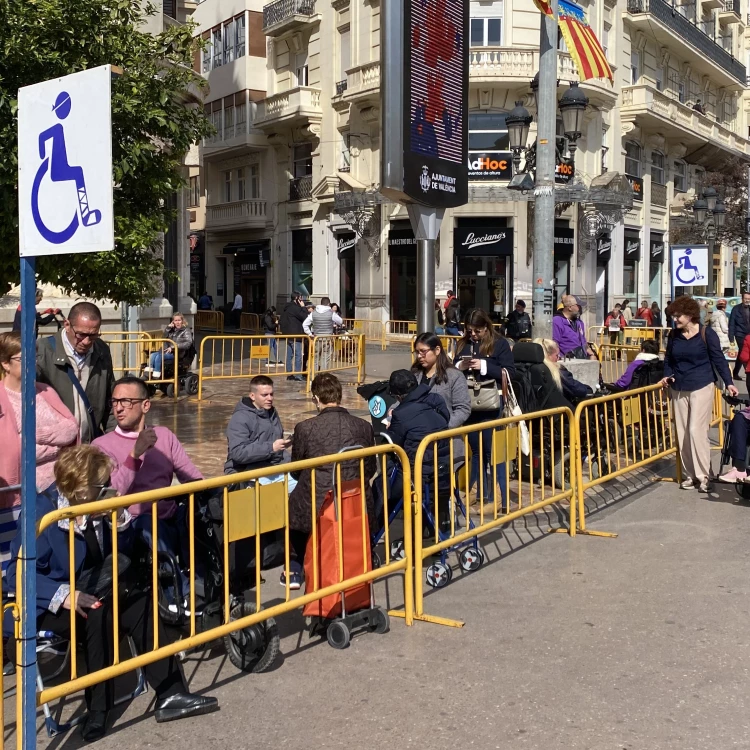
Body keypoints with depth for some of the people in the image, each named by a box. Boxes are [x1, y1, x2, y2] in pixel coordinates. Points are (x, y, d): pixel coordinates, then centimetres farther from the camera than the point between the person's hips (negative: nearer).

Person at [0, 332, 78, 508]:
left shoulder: (46, 392, 12)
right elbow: (16, 450, -14)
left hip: (62, 484, 5)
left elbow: (72, 428, 2)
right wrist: (57, 443, -7)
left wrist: (37, 434, -12)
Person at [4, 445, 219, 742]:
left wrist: (119, 520, -9)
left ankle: (170, 694, -12)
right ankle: (97, 710, -23)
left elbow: (120, 552, 11)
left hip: (91, 594, 7)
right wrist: (63, 595, -38)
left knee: (141, 605, -14)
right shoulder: (42, 514, -19)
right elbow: (19, 574, -24)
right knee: (98, 614, -34)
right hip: (48, 606, -7)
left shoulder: (94, 508, 2)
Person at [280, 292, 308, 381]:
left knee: (289, 355, 12)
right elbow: (305, 317, -17)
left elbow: (281, 321, 20)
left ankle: (289, 374, 16)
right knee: (298, 355, -8)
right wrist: (303, 307, -8)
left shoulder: (286, 308, 16)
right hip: (295, 335, -10)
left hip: (287, 335, 10)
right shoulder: (296, 308, -14)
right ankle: (298, 375, -10)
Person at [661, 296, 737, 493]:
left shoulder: (707, 334, -7)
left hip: (701, 388, -5)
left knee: (696, 430, -10)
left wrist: (728, 382, -11)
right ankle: (689, 474, 16)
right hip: (679, 390, 5)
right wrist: (667, 376, -3)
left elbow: (718, 359, -5)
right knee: (682, 433, 6)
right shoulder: (673, 335, 5)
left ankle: (703, 475, -1)